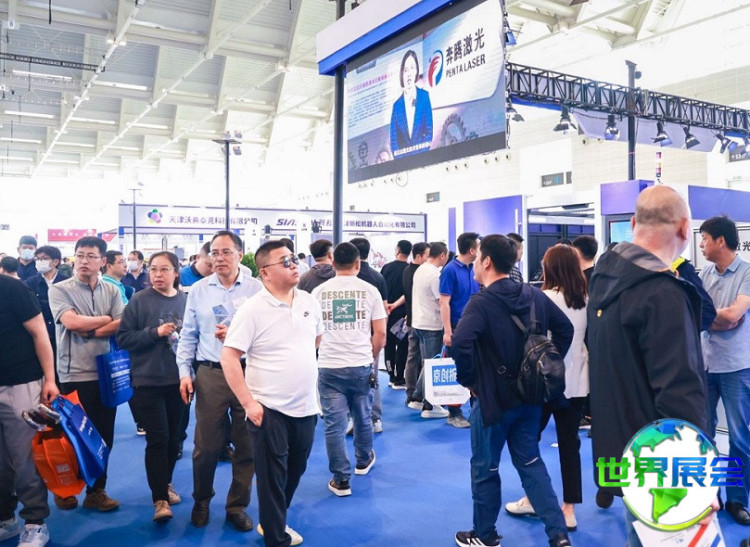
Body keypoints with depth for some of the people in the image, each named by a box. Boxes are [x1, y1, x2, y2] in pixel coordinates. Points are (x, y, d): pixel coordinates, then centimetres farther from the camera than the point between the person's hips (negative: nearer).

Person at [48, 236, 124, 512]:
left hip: (106, 372, 3)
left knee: (104, 435, 9)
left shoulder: (112, 291, 8)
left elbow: (122, 325, -3)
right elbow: (70, 322, -16)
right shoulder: (60, 289, -2)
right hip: (74, 374, -3)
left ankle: (96, 490, 22)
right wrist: (105, 319, -5)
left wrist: (89, 329, -12)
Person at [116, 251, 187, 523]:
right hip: (148, 381, -3)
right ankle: (160, 498, 5)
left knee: (173, 436, 15)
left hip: (179, 379, 4)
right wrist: (155, 332, -19)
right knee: (157, 438, -5)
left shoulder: (187, 301, 2)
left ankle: (166, 483, 35)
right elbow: (123, 338, -8)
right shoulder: (139, 301, -6)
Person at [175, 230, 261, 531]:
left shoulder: (256, 289, -1)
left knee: (247, 445, 8)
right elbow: (188, 336, 10)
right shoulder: (198, 290, 7)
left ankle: (238, 506, 27)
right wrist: (184, 372, 4)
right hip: (210, 374, 1)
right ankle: (201, 500, 33)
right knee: (206, 445, 8)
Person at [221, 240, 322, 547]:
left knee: (295, 472, 20)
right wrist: (248, 403, -17)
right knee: (272, 477, 6)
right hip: (269, 408, -6)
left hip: (306, 406, 6)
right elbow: (229, 357, -15)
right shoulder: (252, 310, -14)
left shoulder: (309, 302, 3)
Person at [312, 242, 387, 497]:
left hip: (329, 367, 0)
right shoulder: (369, 290, 0)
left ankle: (341, 479, 9)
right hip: (362, 366, 1)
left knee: (334, 424, 5)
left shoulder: (319, 291, 2)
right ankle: (364, 461, 40)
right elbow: (380, 333, 1)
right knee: (363, 418, 19)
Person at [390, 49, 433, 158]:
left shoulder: (425, 96, 7)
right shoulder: (396, 105, 8)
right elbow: (393, 140, 5)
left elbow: (429, 130, 4)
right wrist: (401, 158, -12)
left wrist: (421, 153, -9)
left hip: (421, 156, 0)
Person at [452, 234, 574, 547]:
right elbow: (565, 328, 10)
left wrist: (467, 379, -18)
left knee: (484, 468, 12)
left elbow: (461, 342, -34)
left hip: (492, 397, -6)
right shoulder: (535, 295, 1)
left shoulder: (481, 302, -20)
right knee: (530, 462, 20)